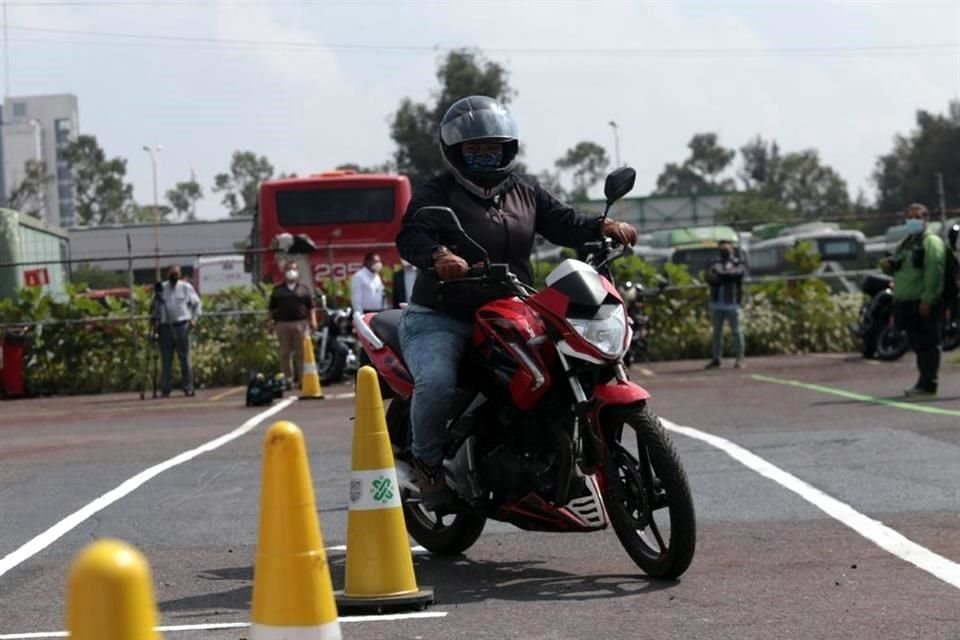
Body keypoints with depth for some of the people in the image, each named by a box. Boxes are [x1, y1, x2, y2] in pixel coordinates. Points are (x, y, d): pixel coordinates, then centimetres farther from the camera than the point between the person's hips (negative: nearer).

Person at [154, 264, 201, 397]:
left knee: (184, 357, -4)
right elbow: (157, 305, 16)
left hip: (181, 325, -2)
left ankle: (188, 388, -1)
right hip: (165, 326, 2)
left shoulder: (186, 287, 5)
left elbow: (196, 303, 9)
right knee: (166, 359, 2)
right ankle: (165, 390, 5)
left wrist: (194, 318, -1)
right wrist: (157, 321, 6)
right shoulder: (162, 288, 12)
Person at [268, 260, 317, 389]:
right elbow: (272, 308, 13)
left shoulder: (304, 289, 13)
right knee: (285, 354, 0)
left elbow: (311, 307, 10)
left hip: (300, 323, -1)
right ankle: (288, 379, 4)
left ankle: (301, 379, 0)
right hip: (283, 324, 1)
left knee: (301, 353, -3)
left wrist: (313, 321, 0)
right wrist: (271, 321, 3)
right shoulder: (277, 290, 14)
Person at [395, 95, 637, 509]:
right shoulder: (437, 193, -2)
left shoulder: (526, 193, 16)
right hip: (440, 319, -5)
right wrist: (437, 255, -44)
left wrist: (602, 228, -17)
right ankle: (428, 463, -6)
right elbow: (411, 235, -20)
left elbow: (564, 223, 5)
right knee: (437, 383, -31)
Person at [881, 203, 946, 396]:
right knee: (918, 345, 11)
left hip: (924, 304, -8)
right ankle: (924, 383, 16)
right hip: (906, 302, 8)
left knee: (927, 344, -7)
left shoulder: (931, 242, -6)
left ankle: (928, 384, -7)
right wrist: (889, 266, 6)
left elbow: (934, 272, -17)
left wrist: (927, 300, -24)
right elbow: (900, 270, 31)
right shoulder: (905, 243, 21)